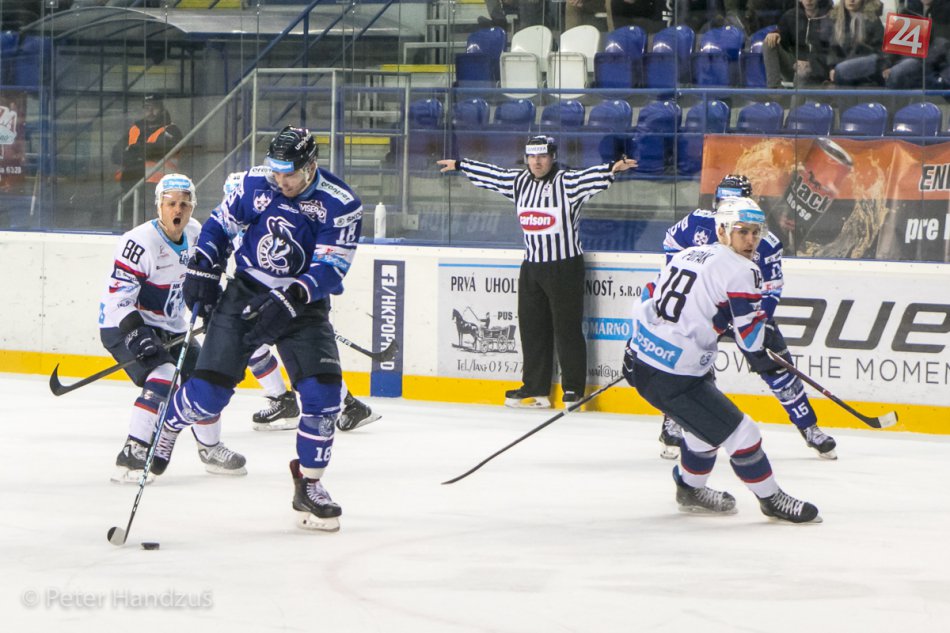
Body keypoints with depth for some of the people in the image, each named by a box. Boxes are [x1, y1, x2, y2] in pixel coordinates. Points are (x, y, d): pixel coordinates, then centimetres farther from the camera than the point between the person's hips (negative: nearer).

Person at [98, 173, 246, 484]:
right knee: (163, 377, -27)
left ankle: (210, 449, 33)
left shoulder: (194, 234, 0)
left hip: (169, 328, 8)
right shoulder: (140, 242, -24)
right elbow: (119, 297, -28)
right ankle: (132, 456, -27)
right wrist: (136, 334, -36)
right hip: (124, 326, -8)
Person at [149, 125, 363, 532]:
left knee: (323, 390, -15)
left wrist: (288, 300, -32)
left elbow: (330, 270, -20)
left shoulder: (340, 205, -15)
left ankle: (309, 486, 1)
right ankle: (166, 428, 26)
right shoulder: (256, 183, -6)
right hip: (246, 293, 1)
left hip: (302, 305, -1)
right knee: (210, 388, -7)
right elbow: (221, 224, 10)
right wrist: (201, 270, 0)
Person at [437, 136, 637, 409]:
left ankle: (574, 389, 1)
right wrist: (459, 165, 29)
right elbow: (490, 174, 21)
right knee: (532, 328, 10)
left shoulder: (567, 182, -9)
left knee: (567, 328, -5)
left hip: (565, 266, -7)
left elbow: (590, 177, -25)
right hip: (532, 266, 7)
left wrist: (612, 169, -44)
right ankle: (535, 388, 18)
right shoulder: (519, 182, 9)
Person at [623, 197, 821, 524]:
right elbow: (751, 340, -12)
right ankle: (771, 499, 13)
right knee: (739, 432, 0)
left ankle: (690, 489, 46)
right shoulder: (739, 270, -12)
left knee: (708, 421, 30)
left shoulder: (687, 255, 13)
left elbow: (649, 300, 20)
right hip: (672, 377, -9)